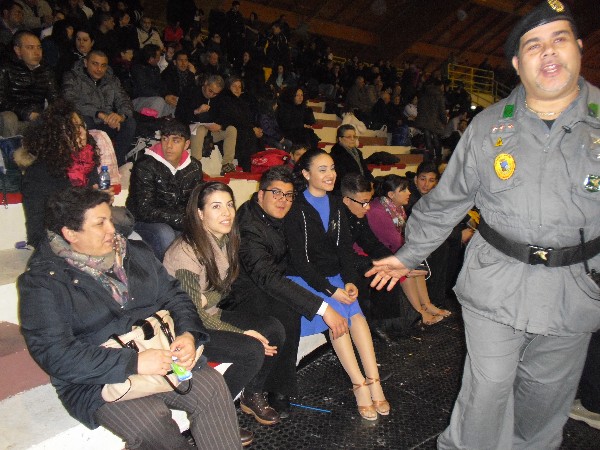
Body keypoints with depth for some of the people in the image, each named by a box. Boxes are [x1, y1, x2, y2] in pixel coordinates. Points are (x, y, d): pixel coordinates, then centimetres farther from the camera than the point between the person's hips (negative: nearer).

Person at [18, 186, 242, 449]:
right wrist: (134, 363, -25)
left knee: (212, 386, -20)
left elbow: (173, 295, 10)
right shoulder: (41, 281, -7)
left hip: (158, 355, 4)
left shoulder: (134, 253, 9)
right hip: (95, 378, -4)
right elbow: (55, 354, -16)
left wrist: (188, 334, -13)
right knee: (150, 420, -28)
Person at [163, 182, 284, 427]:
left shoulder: (225, 241, 0)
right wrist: (244, 333, -18)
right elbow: (194, 313, -21)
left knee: (274, 329, -8)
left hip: (211, 313, 8)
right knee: (252, 350, -24)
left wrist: (249, 330, -5)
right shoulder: (186, 251, -24)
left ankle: (252, 395, 14)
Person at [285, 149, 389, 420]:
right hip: (303, 279, -4)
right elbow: (299, 260, -13)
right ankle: (361, 385, -20)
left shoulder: (336, 206, 11)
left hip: (335, 276, 5)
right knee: (336, 313, -27)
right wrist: (331, 290, -20)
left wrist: (350, 281, -10)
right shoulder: (296, 209, -8)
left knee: (356, 311, -22)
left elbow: (345, 249, 8)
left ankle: (373, 382, -21)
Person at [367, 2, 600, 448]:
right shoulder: (488, 125, 1)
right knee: (487, 391, 4)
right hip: (495, 284, -1)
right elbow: (446, 200, 6)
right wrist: (407, 256, 8)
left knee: (547, 394, 18)